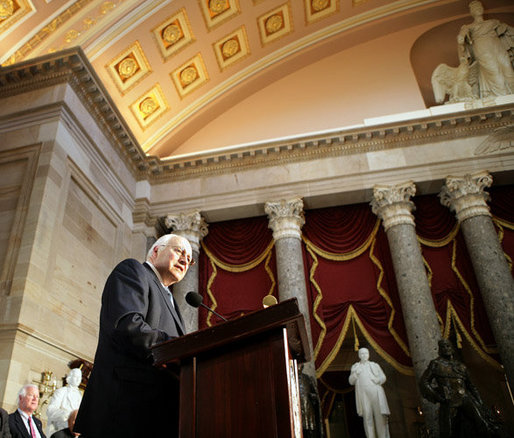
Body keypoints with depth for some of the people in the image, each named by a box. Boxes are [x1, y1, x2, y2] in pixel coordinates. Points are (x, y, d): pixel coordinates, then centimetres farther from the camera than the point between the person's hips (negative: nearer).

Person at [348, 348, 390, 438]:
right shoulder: (355, 367, 20)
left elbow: (383, 377, 12)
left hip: (376, 392, 1)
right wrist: (356, 373, -5)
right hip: (363, 394, -1)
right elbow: (351, 381, 13)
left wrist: (377, 380, -9)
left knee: (380, 415, -9)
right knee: (367, 416, -12)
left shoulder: (375, 365, 22)